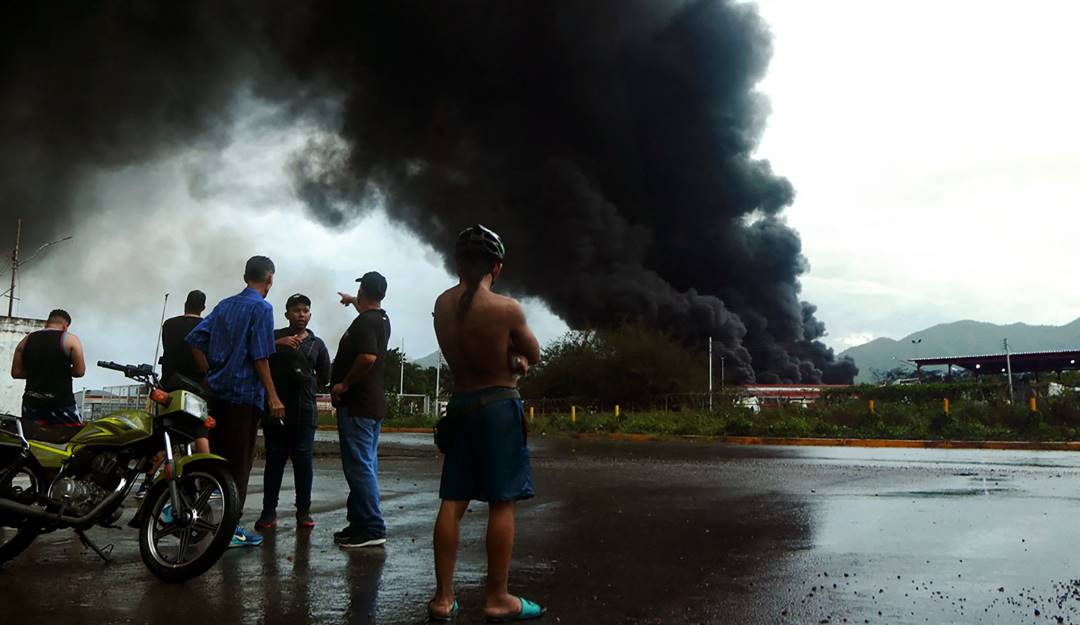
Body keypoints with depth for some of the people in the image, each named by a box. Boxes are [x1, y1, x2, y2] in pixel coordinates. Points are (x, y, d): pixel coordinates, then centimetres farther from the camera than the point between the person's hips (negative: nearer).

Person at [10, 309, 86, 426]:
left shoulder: (26, 340, 9)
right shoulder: (70, 339, -5)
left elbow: (16, 373, 8)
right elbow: (80, 371, -8)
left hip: (32, 400, 5)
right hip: (61, 400, -5)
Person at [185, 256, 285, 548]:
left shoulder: (225, 304, 13)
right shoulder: (261, 308, -10)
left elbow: (195, 339, 10)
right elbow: (259, 356, -15)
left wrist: (210, 374, 16)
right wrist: (272, 396, -13)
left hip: (217, 392, 7)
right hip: (245, 394, -7)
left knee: (215, 455, 18)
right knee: (239, 463, 0)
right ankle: (230, 529, 5)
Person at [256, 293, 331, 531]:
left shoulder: (317, 344, 16)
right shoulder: (276, 336, 9)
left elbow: (324, 377, 18)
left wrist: (307, 384, 5)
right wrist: (276, 344, -19)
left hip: (304, 411, 2)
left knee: (304, 460, 0)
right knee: (274, 459, -1)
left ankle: (303, 511, 6)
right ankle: (269, 511, 4)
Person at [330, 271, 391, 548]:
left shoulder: (364, 322, -16)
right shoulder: (381, 319, 14)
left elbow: (367, 357, -31)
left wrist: (344, 384, -19)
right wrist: (352, 301, 57)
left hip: (357, 404, -10)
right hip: (374, 403, 10)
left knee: (359, 467, -8)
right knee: (366, 466, 13)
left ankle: (372, 529, -7)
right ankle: (361, 523, 20)